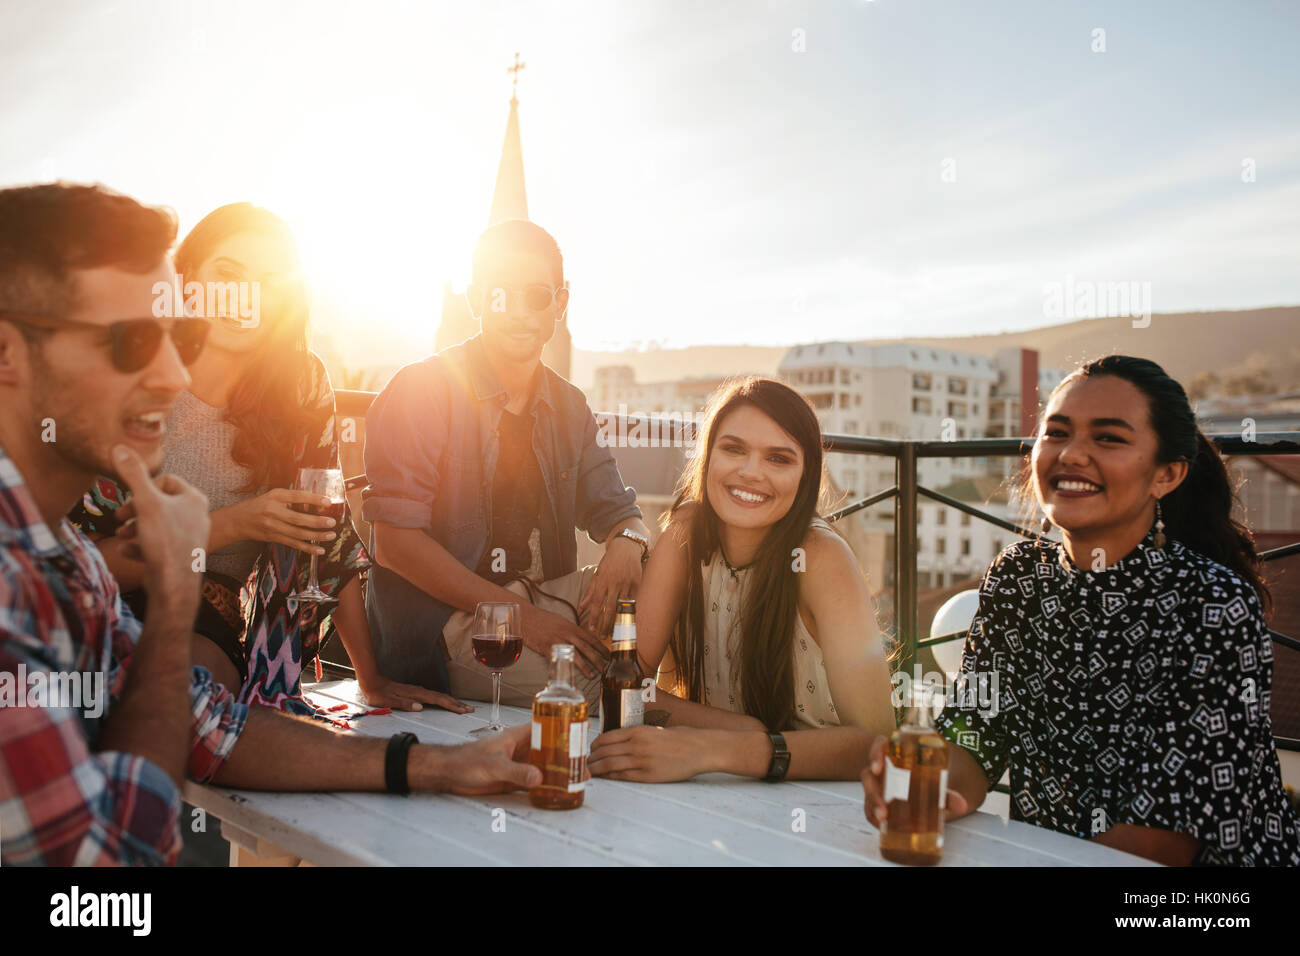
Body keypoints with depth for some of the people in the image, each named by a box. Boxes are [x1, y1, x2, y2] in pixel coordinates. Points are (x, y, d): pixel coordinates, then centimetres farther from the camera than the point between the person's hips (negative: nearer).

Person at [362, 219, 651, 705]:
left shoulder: (568, 408, 11)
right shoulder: (421, 391, -8)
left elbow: (616, 510, 14)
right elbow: (396, 537, -15)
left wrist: (625, 544, -14)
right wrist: (517, 613, -22)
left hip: (543, 599, 7)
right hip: (440, 620, -7)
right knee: (589, 683, -30)